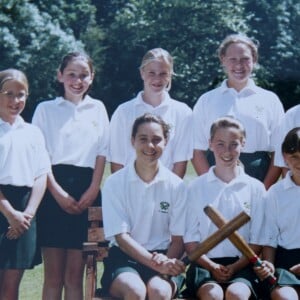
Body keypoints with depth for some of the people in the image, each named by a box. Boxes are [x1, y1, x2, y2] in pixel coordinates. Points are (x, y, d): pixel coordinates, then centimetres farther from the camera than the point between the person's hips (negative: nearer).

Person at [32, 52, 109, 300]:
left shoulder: (98, 109, 14)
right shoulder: (46, 109, 8)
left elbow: (102, 153, 11)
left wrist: (92, 191, -3)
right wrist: (58, 193, -11)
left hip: (86, 191, 2)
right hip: (54, 189, -2)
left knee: (75, 275, 3)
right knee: (54, 275, -3)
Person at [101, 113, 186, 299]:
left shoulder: (176, 185, 4)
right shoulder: (115, 183, 0)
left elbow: (178, 239, 4)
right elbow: (120, 236, -6)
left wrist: (166, 263, -19)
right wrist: (156, 263, -21)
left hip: (164, 257, 1)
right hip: (124, 257, -1)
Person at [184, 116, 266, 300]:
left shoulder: (256, 188, 9)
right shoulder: (196, 187, 8)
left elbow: (256, 240, 7)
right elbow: (190, 238, 6)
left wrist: (234, 267, -9)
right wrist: (211, 266, -10)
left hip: (240, 264, 0)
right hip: (205, 263, 0)